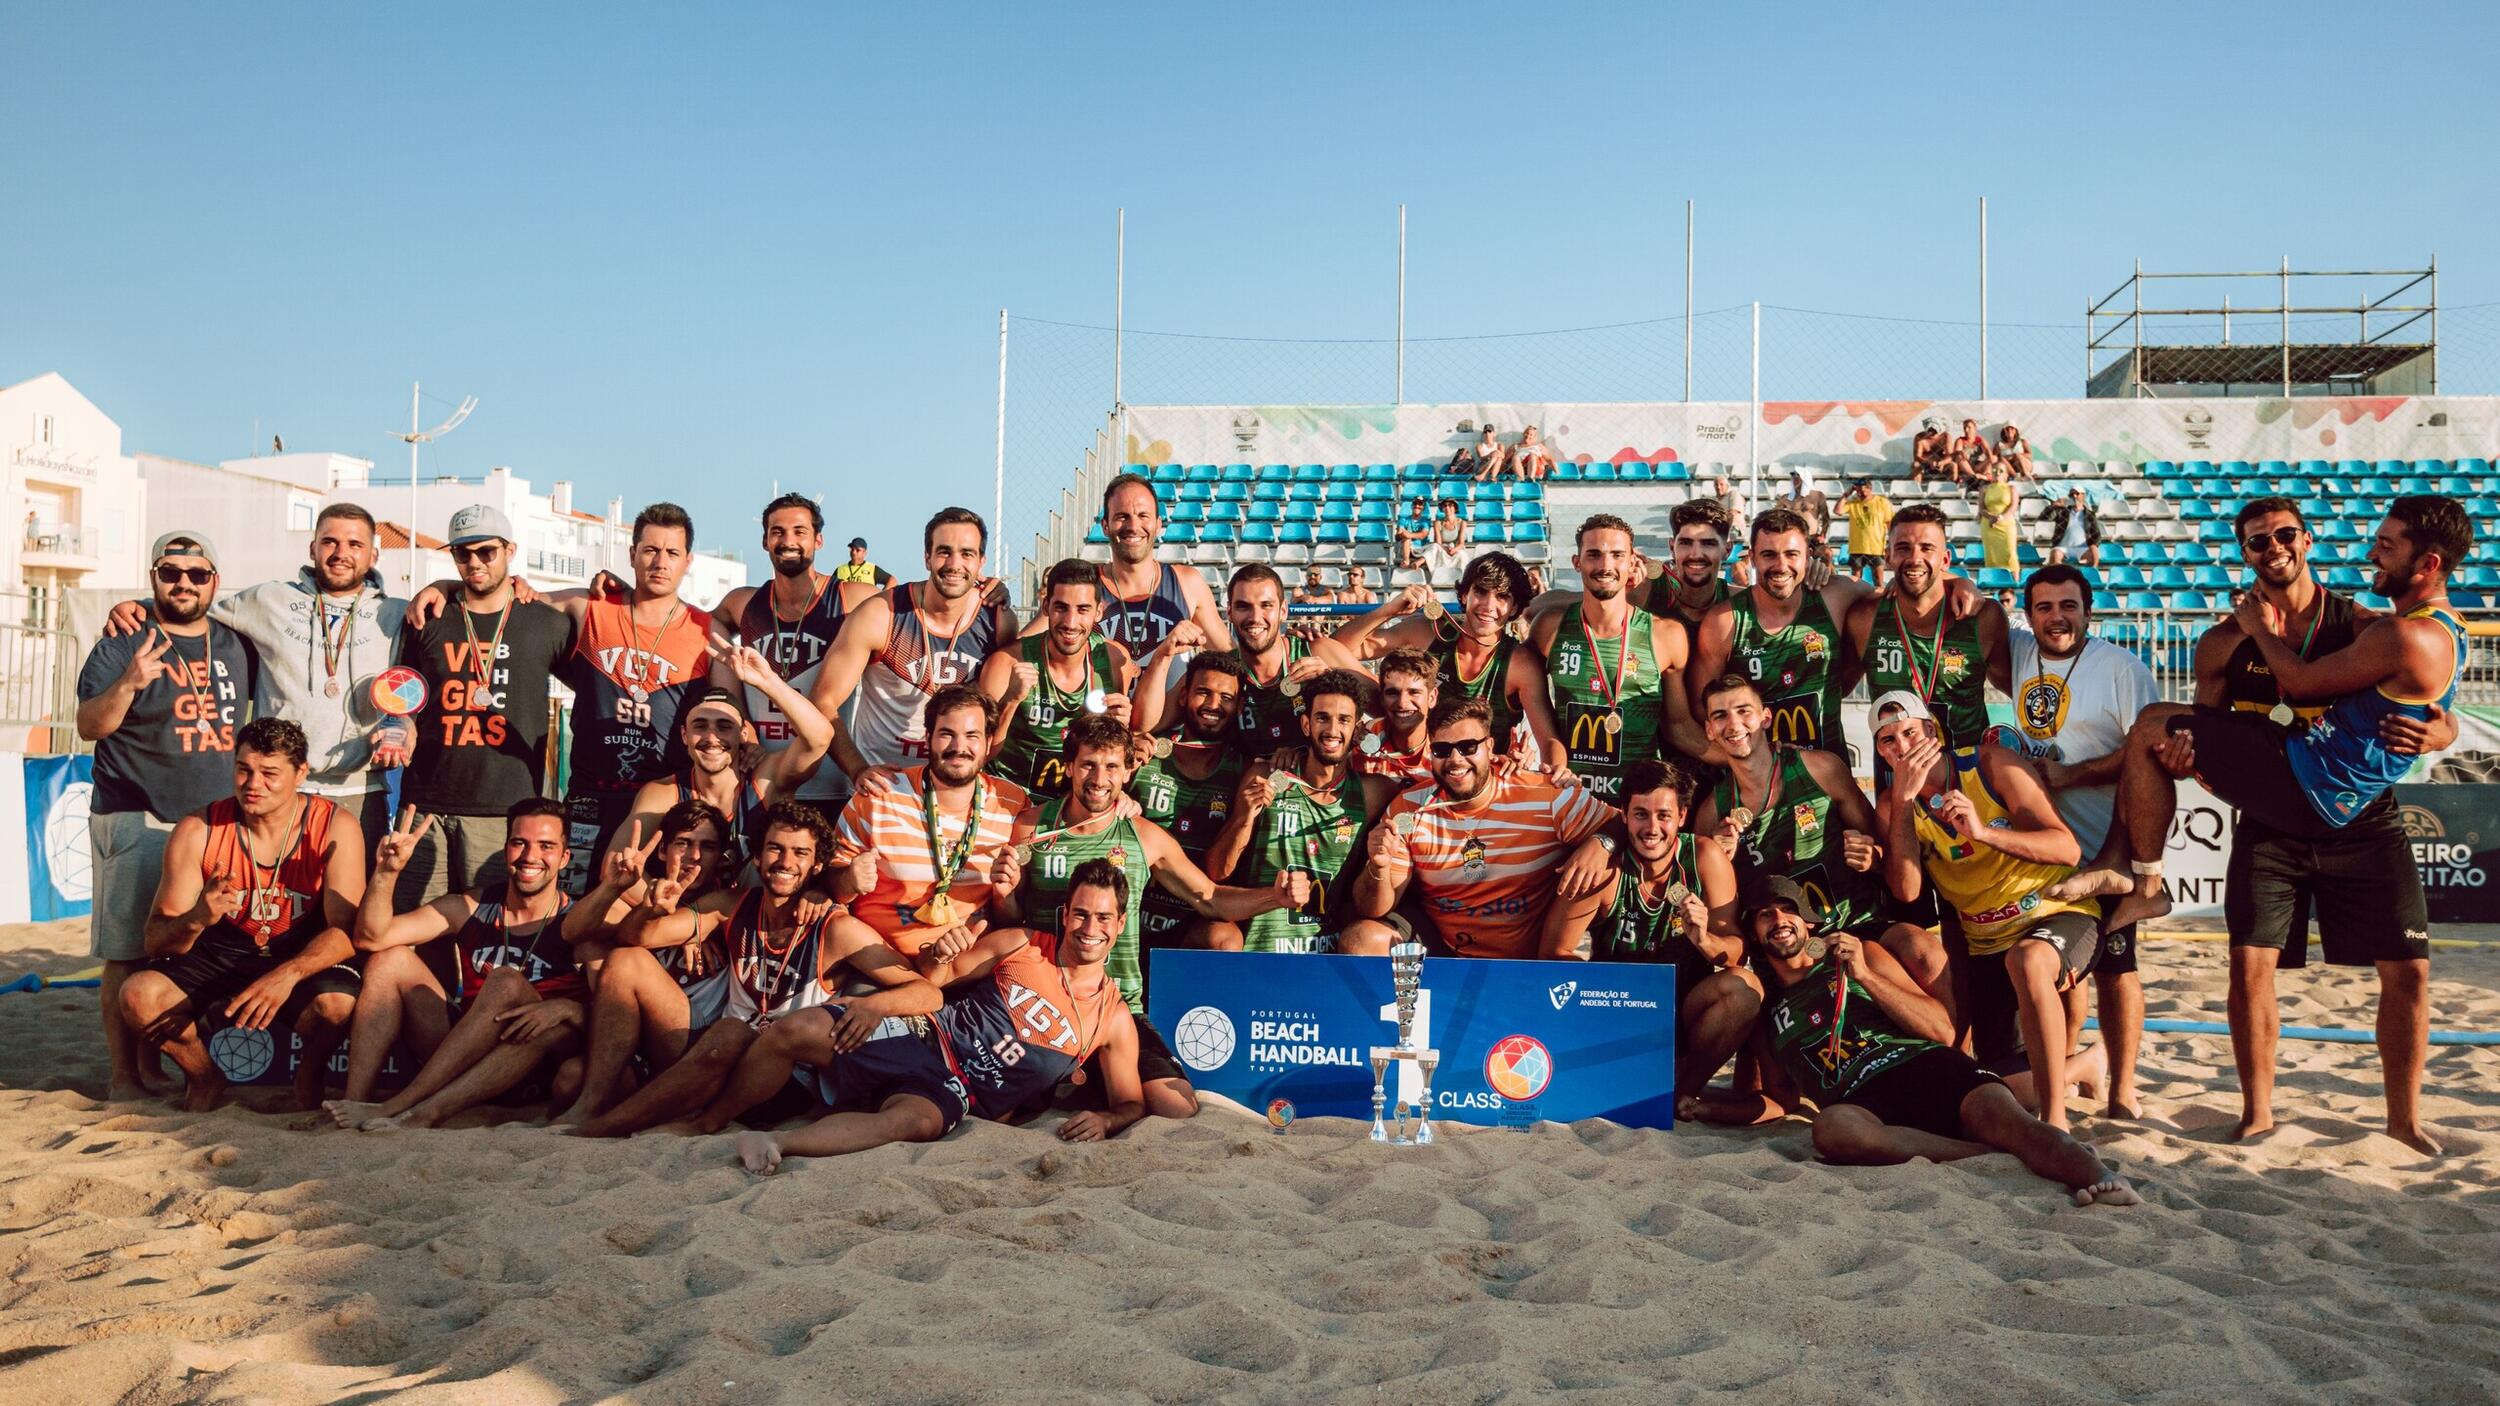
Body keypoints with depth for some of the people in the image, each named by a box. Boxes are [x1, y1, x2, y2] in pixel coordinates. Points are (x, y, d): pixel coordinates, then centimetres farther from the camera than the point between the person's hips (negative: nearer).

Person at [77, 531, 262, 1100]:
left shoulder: (236, 645, 11)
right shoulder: (122, 646, -1)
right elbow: (89, 726, -10)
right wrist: (128, 684, -27)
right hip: (136, 824, -5)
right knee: (128, 952, -4)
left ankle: (155, 1065, 20)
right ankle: (124, 1074, 2)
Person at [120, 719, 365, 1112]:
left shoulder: (335, 828, -16)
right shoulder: (197, 831, -12)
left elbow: (346, 930, -20)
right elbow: (156, 942, -11)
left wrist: (286, 976, -38)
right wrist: (195, 920, -36)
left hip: (303, 958, -2)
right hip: (218, 958, 3)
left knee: (336, 1004, -34)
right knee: (138, 995, -24)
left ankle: (309, 1077, 3)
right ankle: (206, 1076, 7)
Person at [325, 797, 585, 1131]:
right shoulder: (469, 909, 8)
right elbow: (371, 937, 0)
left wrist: (563, 1008, -34)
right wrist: (387, 871, -15)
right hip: (459, 1060, 5)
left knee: (508, 982, -30)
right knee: (390, 959, -5)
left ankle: (407, 1108, -30)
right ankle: (356, 1102, -19)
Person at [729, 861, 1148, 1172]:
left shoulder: (1114, 1019, 5)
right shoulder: (1021, 945, 8)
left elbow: (1131, 1103, 7)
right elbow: (934, 979, 16)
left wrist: (1104, 1120, -17)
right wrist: (938, 956, -9)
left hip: (958, 1095, -2)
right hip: (926, 1035, 3)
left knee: (915, 1121, -41)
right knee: (793, 1031, -20)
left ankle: (776, 1144, -48)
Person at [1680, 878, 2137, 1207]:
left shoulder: (1862, 955, 21)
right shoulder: (1765, 1012, 27)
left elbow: (1942, 1030, 12)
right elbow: (1782, 1098, 31)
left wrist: (1864, 976, 1)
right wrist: (1709, 1106, 14)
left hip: (1926, 1064, 0)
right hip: (1865, 1101, 0)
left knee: (2001, 1114, -34)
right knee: (1831, 1128, -38)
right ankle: (1996, 1155, -37)